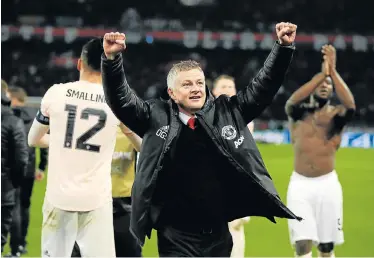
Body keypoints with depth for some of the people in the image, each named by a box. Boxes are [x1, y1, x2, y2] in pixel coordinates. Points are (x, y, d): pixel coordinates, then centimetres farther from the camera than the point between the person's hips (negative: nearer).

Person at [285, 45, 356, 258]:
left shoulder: (337, 115, 1)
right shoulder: (299, 112, 3)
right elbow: (293, 101, -22)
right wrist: (321, 74, -26)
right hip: (300, 184, -1)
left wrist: (333, 71, -28)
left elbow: (350, 105, -22)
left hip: (327, 184, 1)